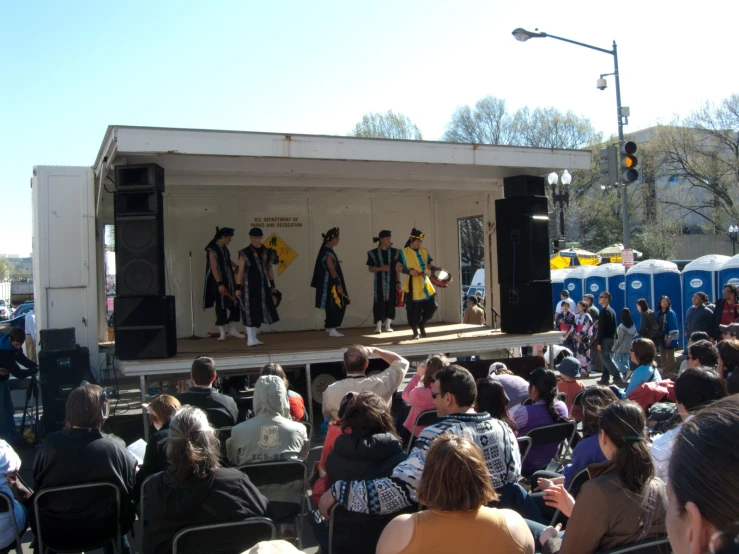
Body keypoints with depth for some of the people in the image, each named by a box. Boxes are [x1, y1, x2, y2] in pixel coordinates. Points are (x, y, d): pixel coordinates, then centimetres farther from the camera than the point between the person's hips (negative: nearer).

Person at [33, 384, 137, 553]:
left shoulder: (50, 443, -17)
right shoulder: (114, 446, -21)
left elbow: (37, 484, 0)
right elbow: (133, 489, -9)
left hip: (53, 532, 1)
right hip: (102, 530, -1)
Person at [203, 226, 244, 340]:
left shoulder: (224, 248, 10)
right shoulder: (212, 249, -14)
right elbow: (214, 268, -19)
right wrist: (219, 284, -24)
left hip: (229, 281, 8)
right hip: (219, 282, -8)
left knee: (235, 304, 7)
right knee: (221, 306, -1)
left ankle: (232, 330, 18)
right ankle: (222, 333, 9)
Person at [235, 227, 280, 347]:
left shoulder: (267, 252, 6)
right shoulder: (245, 253, -6)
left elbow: (270, 269, 14)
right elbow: (240, 271, -6)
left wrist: (272, 285, 16)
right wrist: (238, 287, -10)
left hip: (262, 286, 5)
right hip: (249, 287, -5)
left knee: (259, 311, 8)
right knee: (250, 311, -3)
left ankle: (254, 338, 19)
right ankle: (250, 339, 2)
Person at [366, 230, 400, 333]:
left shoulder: (395, 252, 5)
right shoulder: (373, 253, 0)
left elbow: (397, 268, 7)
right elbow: (370, 269, 1)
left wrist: (398, 281, 1)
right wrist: (381, 268, -14)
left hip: (391, 281, 2)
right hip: (379, 282, -2)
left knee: (390, 302, 3)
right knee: (379, 303, -6)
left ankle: (388, 325, 13)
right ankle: (378, 326, -2)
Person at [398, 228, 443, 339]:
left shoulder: (424, 251, 11)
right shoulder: (404, 252, -3)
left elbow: (429, 265, 15)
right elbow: (399, 267, -4)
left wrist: (436, 268, -5)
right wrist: (409, 271, -20)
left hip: (425, 283, 5)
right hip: (413, 286, -5)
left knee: (432, 305, 3)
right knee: (414, 309, -2)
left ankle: (422, 326, 25)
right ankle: (415, 331, 14)